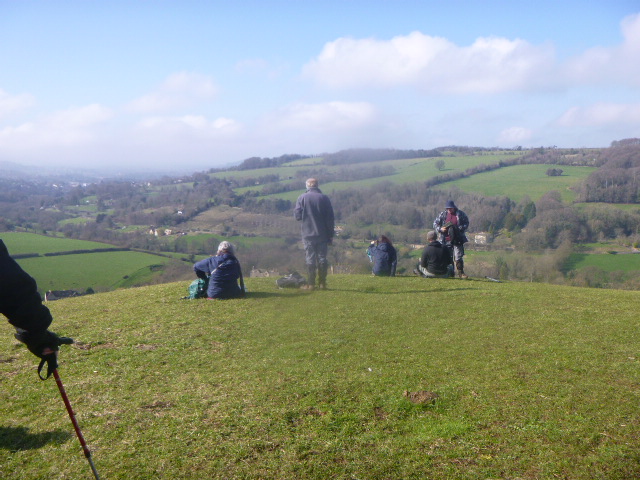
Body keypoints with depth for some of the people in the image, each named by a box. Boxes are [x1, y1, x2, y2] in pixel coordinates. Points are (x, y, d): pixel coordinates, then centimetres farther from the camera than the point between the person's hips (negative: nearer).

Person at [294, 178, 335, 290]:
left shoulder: (302, 198, -4)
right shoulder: (324, 198, -1)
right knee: (322, 258, 8)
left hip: (308, 234, -1)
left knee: (310, 259, 4)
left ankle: (311, 284, 4)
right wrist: (331, 235, 5)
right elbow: (330, 218, -1)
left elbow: (297, 216, -6)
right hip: (322, 235, 1)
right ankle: (322, 283, 10)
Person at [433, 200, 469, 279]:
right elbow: (435, 223, 9)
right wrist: (440, 229, -9)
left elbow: (466, 224, 1)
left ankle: (461, 273, 6)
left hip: (458, 240, -2)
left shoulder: (461, 214, 0)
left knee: (458, 257, -3)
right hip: (446, 240, 2)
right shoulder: (443, 214, 5)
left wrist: (459, 229, -15)